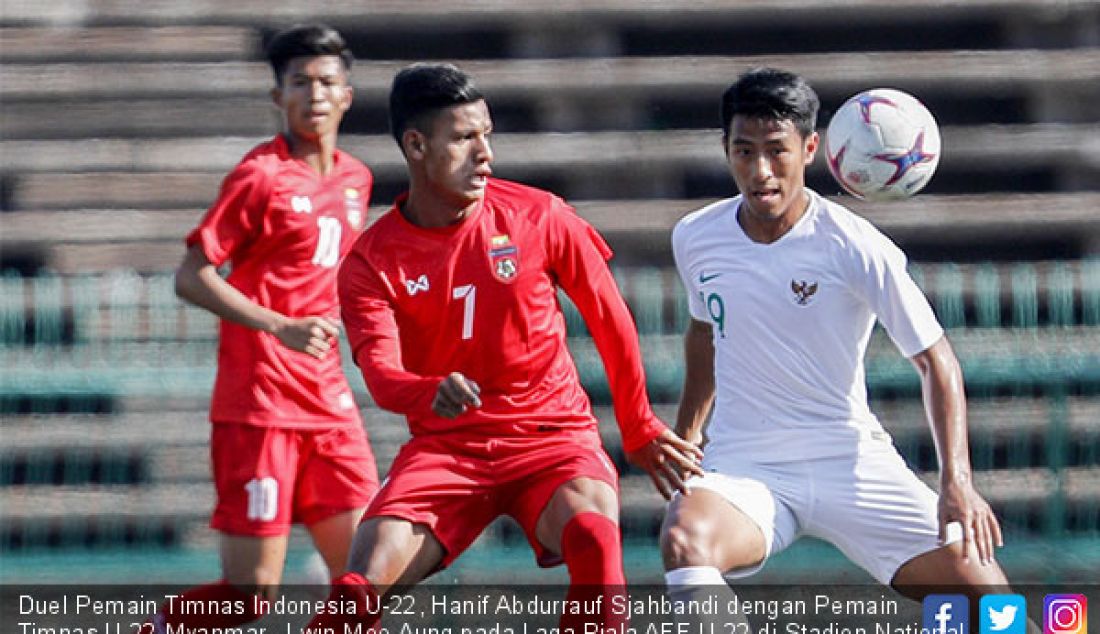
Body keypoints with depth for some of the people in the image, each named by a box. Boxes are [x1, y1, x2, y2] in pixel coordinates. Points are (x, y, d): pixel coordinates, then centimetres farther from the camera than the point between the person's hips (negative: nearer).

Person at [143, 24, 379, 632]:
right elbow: (191, 277, -13)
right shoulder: (260, 176, -9)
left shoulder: (355, 179, 12)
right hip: (259, 405, -7)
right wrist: (280, 327, -22)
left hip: (330, 403, 7)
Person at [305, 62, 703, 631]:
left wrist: (639, 432, 14)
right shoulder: (370, 262, -4)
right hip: (444, 448, 0)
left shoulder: (538, 217, -3)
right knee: (362, 581, -22)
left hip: (553, 435, 0)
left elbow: (609, 320, 8)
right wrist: (433, 392, -42)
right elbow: (381, 375, -19)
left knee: (593, 533, -34)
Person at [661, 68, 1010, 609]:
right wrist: (685, 433, 23)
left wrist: (957, 481, -18)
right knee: (685, 539, -34)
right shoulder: (694, 239, -1)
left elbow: (934, 359, -7)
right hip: (742, 468, 1)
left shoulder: (854, 245, -12)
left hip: (851, 463, -1)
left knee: (981, 588, -14)